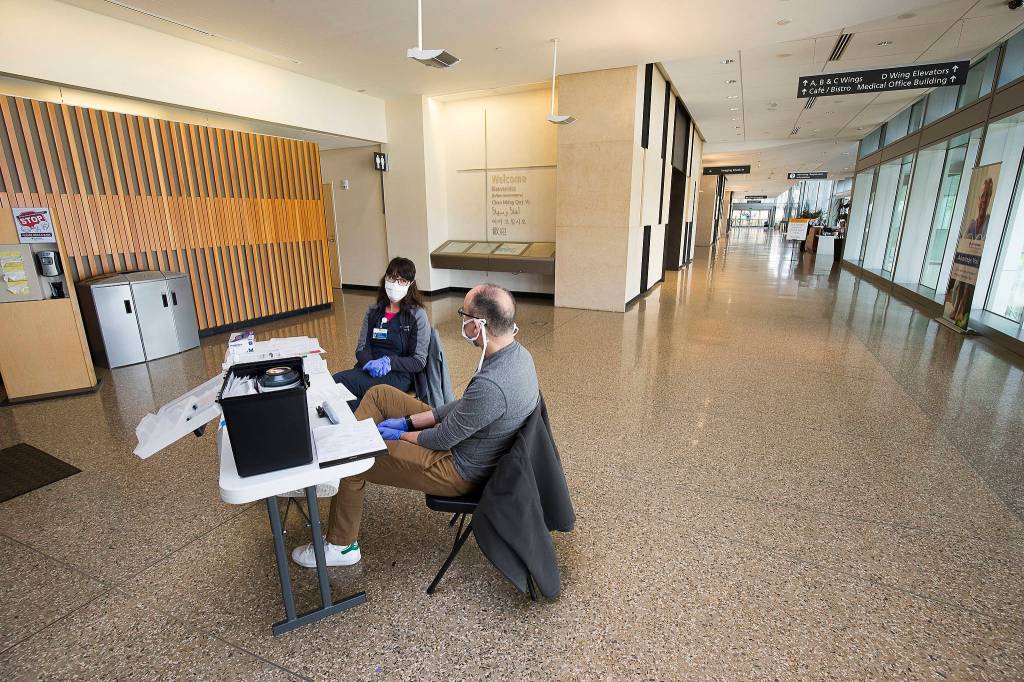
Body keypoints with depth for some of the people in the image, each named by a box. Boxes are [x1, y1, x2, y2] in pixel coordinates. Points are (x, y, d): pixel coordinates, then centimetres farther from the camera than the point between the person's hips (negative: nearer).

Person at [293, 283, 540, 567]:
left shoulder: (491, 385, -37)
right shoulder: (517, 353, -8)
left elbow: (443, 439, -23)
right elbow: (465, 405, 3)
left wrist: (399, 435, -3)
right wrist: (408, 421, 3)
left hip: (459, 470, -9)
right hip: (466, 440, 9)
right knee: (379, 394, 9)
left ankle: (341, 546, 22)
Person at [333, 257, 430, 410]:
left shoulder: (417, 316, -1)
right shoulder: (373, 310, 14)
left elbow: (419, 361, -3)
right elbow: (361, 348, 10)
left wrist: (389, 362, -19)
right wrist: (370, 363, -13)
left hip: (397, 376, -5)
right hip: (368, 369, 5)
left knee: (339, 382, -27)